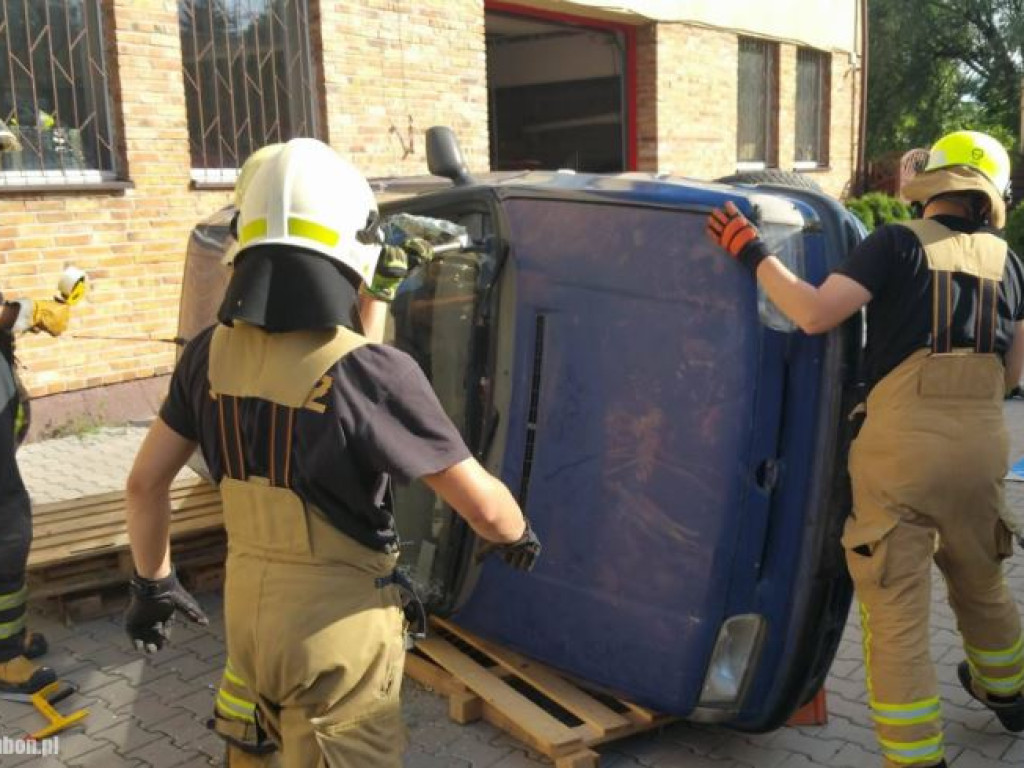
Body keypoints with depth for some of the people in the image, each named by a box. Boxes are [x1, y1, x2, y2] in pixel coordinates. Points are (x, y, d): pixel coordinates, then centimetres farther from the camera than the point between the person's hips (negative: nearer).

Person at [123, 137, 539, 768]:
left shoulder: (213, 354, -5)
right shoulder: (371, 372, -24)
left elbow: (146, 482, 5)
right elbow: (481, 504, -17)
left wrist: (153, 581, 21)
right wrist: (519, 535, 5)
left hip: (249, 613, 6)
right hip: (337, 628, -6)